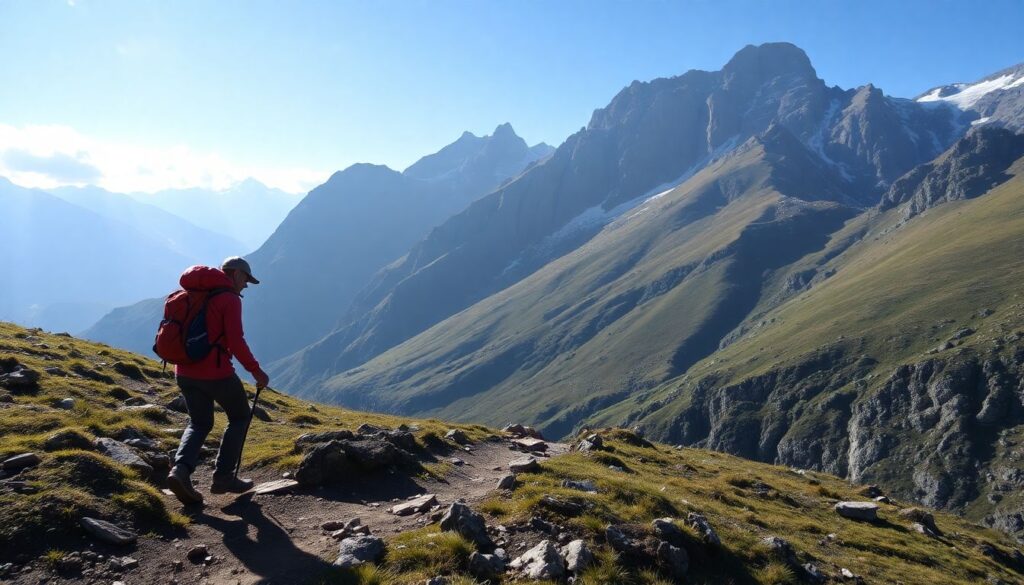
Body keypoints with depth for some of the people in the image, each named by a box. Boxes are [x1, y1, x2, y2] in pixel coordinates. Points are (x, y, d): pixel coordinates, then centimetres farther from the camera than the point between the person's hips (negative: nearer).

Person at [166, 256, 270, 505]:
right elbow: (236, 342, -17)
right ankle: (223, 477, 11)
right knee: (239, 417, 14)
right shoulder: (229, 298, -10)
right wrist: (256, 371, -9)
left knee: (199, 423, 20)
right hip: (215, 372, -7)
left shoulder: (192, 295, 13)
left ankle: (180, 470, -4)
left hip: (185, 371, 7)